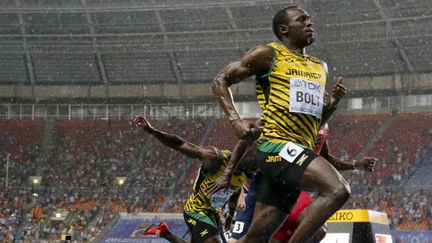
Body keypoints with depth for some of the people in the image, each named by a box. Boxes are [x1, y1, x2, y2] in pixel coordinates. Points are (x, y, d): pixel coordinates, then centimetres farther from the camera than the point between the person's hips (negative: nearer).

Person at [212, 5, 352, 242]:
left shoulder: (320, 68, 23)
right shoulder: (269, 54, 2)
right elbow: (221, 80, 3)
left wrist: (333, 102, 12)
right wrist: (235, 120, -9)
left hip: (300, 152, 7)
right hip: (278, 145, -7)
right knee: (338, 190, -26)